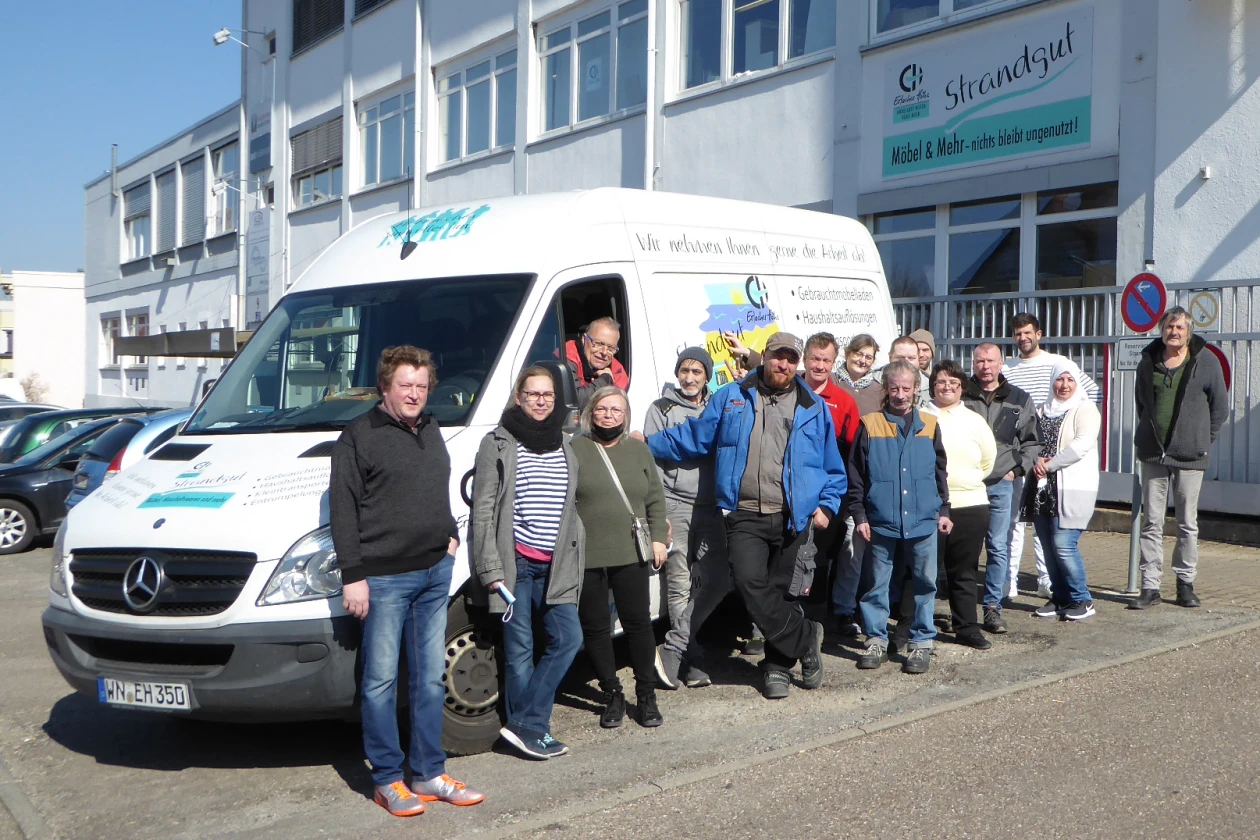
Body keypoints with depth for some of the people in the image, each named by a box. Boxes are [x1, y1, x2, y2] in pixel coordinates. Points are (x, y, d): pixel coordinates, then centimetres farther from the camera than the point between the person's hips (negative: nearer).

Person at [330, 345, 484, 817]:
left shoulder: (431, 433, 14)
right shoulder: (359, 436, -7)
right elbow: (343, 509, -10)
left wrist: (451, 536, 11)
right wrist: (353, 575, -14)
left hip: (435, 572, 7)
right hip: (384, 578, -7)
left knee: (431, 678, 11)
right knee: (381, 680, 1)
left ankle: (429, 774, 20)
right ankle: (387, 780, 12)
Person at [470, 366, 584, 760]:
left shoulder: (565, 446, 14)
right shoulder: (498, 445, -2)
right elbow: (483, 510, -6)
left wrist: (576, 560, 12)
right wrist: (490, 567, -13)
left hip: (555, 566, 5)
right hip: (515, 563, -5)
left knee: (568, 639, -2)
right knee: (520, 650, 1)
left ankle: (525, 727, 4)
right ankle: (531, 727, 12)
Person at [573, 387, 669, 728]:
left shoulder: (638, 450, 12)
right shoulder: (574, 450, 1)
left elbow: (655, 499, 14)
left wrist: (658, 537, 5)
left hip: (631, 555, 2)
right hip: (586, 558, -2)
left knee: (638, 623, 5)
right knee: (595, 628, 5)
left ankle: (646, 695, 18)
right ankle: (612, 696, 20)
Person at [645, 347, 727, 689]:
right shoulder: (662, 409, 5)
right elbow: (653, 459, 0)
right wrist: (658, 512, -7)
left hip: (710, 506, 4)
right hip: (676, 505, -4)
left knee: (717, 581, -2)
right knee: (680, 585, -1)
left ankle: (674, 649, 7)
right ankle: (693, 660, 9)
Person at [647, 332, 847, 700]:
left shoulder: (814, 409, 10)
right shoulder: (731, 398, 9)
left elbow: (832, 467, 15)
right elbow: (692, 437, 14)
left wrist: (827, 505, 4)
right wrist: (647, 444, 10)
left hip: (793, 518, 1)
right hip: (745, 517, -1)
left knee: (779, 591, 7)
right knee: (751, 583, -18)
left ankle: (778, 665, 22)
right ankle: (805, 638, 1)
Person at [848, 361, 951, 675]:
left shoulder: (929, 425, 6)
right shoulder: (870, 425, 0)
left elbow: (940, 472, 14)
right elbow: (855, 475, 1)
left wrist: (944, 510, 11)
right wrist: (859, 514, -3)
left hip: (923, 521, 1)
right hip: (880, 521, -1)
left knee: (924, 583, 6)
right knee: (876, 584, 6)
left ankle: (922, 643, 17)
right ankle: (876, 640, 17)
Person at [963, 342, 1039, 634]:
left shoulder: (1019, 400, 10)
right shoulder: (960, 396, 4)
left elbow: (1032, 440, 15)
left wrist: (1018, 468, 4)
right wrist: (951, 469, -1)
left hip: (1001, 484, 1)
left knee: (998, 547, 2)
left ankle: (993, 606, 9)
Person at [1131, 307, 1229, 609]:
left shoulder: (1206, 361, -2)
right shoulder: (1148, 361, 6)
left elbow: (1220, 407, 4)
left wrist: (1202, 439, 1)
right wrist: (1149, 434, 13)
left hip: (1190, 456, -2)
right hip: (1153, 453, 2)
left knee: (1187, 524, 6)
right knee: (1151, 522, 2)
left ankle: (1186, 584, 17)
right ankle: (1150, 586, 5)